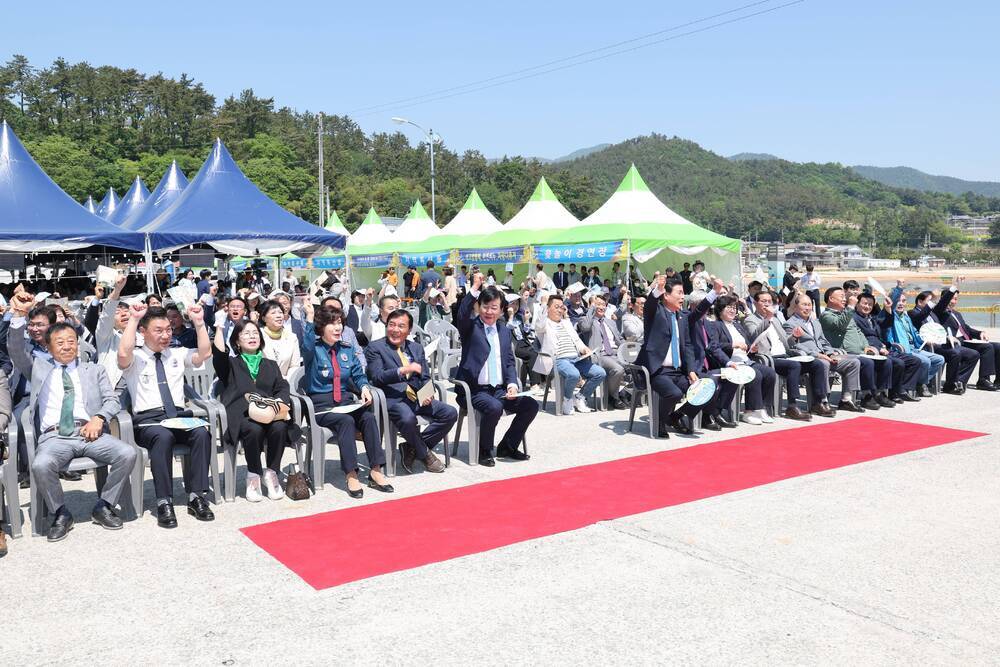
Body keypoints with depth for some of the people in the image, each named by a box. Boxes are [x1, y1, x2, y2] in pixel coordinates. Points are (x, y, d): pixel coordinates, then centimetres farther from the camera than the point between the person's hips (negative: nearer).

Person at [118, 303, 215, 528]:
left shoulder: (178, 354, 20)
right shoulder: (135, 358, 8)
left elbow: (205, 353, 5)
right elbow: (123, 354, -16)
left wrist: (199, 322, -3)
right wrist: (133, 319, -14)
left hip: (179, 416, 3)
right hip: (148, 419, -3)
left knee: (201, 432, -30)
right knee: (163, 436, -38)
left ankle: (196, 497, -24)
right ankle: (164, 502, -31)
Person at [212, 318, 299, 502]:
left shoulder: (271, 365, 28)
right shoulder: (230, 364, 20)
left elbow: (282, 387, 14)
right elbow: (219, 352, -4)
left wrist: (280, 400, -8)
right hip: (241, 414, -2)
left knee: (280, 427, -33)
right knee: (254, 429, -36)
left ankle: (271, 473, -14)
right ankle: (253, 476, -17)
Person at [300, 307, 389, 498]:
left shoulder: (347, 349, 14)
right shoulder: (314, 350, -1)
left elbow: (358, 374, 15)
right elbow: (307, 346, -26)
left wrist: (364, 387, -7)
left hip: (345, 401, 4)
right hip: (321, 405, -4)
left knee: (368, 417, -25)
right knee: (346, 420, -33)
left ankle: (375, 471, -25)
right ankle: (351, 475, -31)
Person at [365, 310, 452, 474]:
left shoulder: (417, 348, 19)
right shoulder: (375, 348, 2)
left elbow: (425, 377, 17)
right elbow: (377, 377, -11)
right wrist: (404, 370, -23)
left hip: (418, 398, 6)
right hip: (392, 399, -6)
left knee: (450, 413, -12)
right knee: (408, 418, -37)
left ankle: (412, 447, -2)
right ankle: (425, 454, -8)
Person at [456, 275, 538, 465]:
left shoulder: (505, 331, 16)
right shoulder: (470, 327, 1)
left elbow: (509, 362, 15)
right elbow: (462, 314, -23)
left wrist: (512, 383, -3)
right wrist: (475, 288, -31)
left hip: (500, 389, 6)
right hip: (475, 390, -6)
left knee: (531, 405, -10)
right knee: (494, 407, -33)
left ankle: (507, 447, 8)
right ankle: (484, 451, -8)